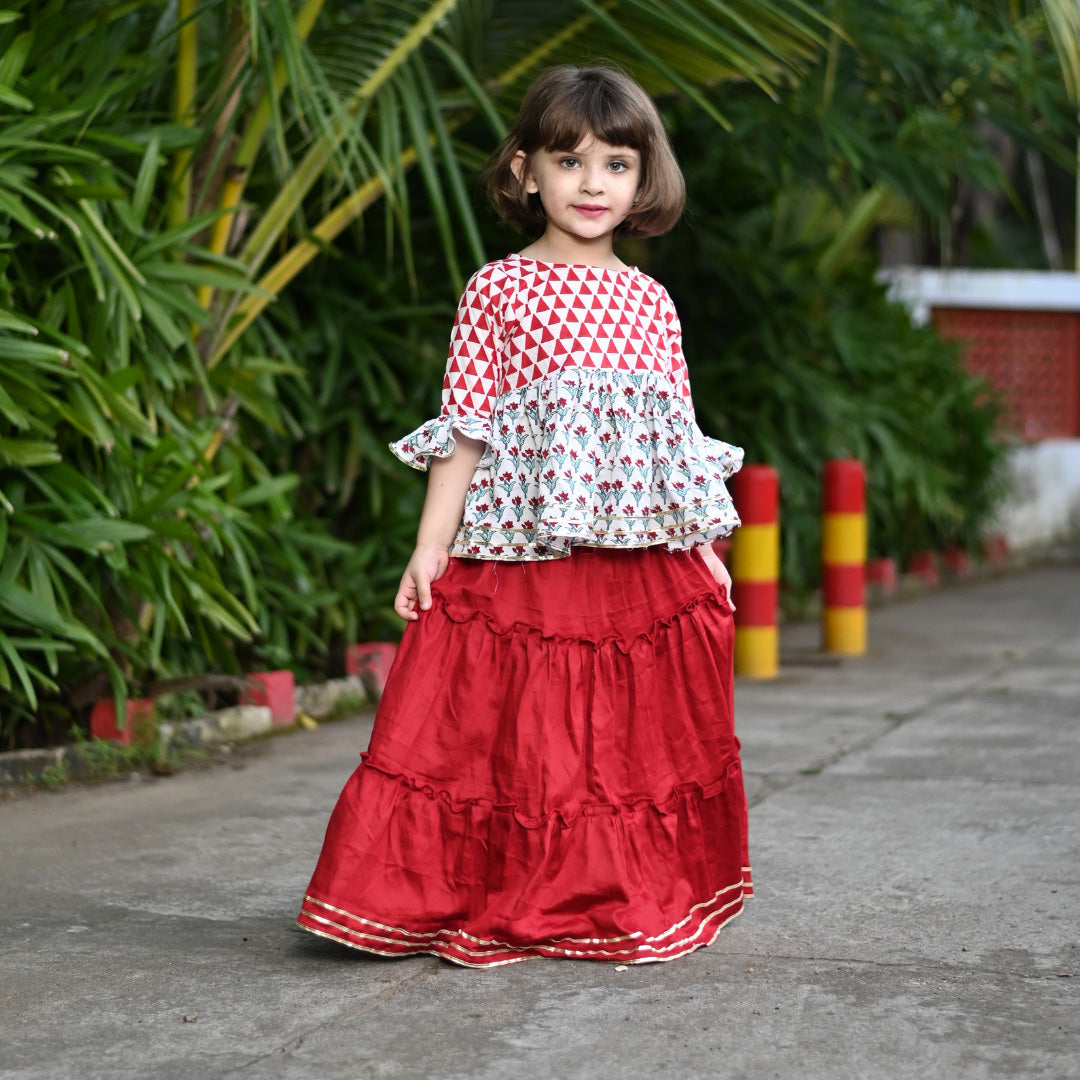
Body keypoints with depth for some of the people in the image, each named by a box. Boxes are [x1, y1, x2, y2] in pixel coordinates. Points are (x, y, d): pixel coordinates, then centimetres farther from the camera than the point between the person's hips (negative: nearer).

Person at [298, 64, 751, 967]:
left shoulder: (650, 300, 13)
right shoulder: (498, 289, 2)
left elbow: (676, 435, 16)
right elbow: (465, 426, -2)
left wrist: (705, 549, 11)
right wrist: (431, 547, -8)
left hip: (644, 559, 4)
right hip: (521, 549, -3)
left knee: (638, 733, 7)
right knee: (519, 731, -4)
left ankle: (635, 906, 20)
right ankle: (510, 910, 6)